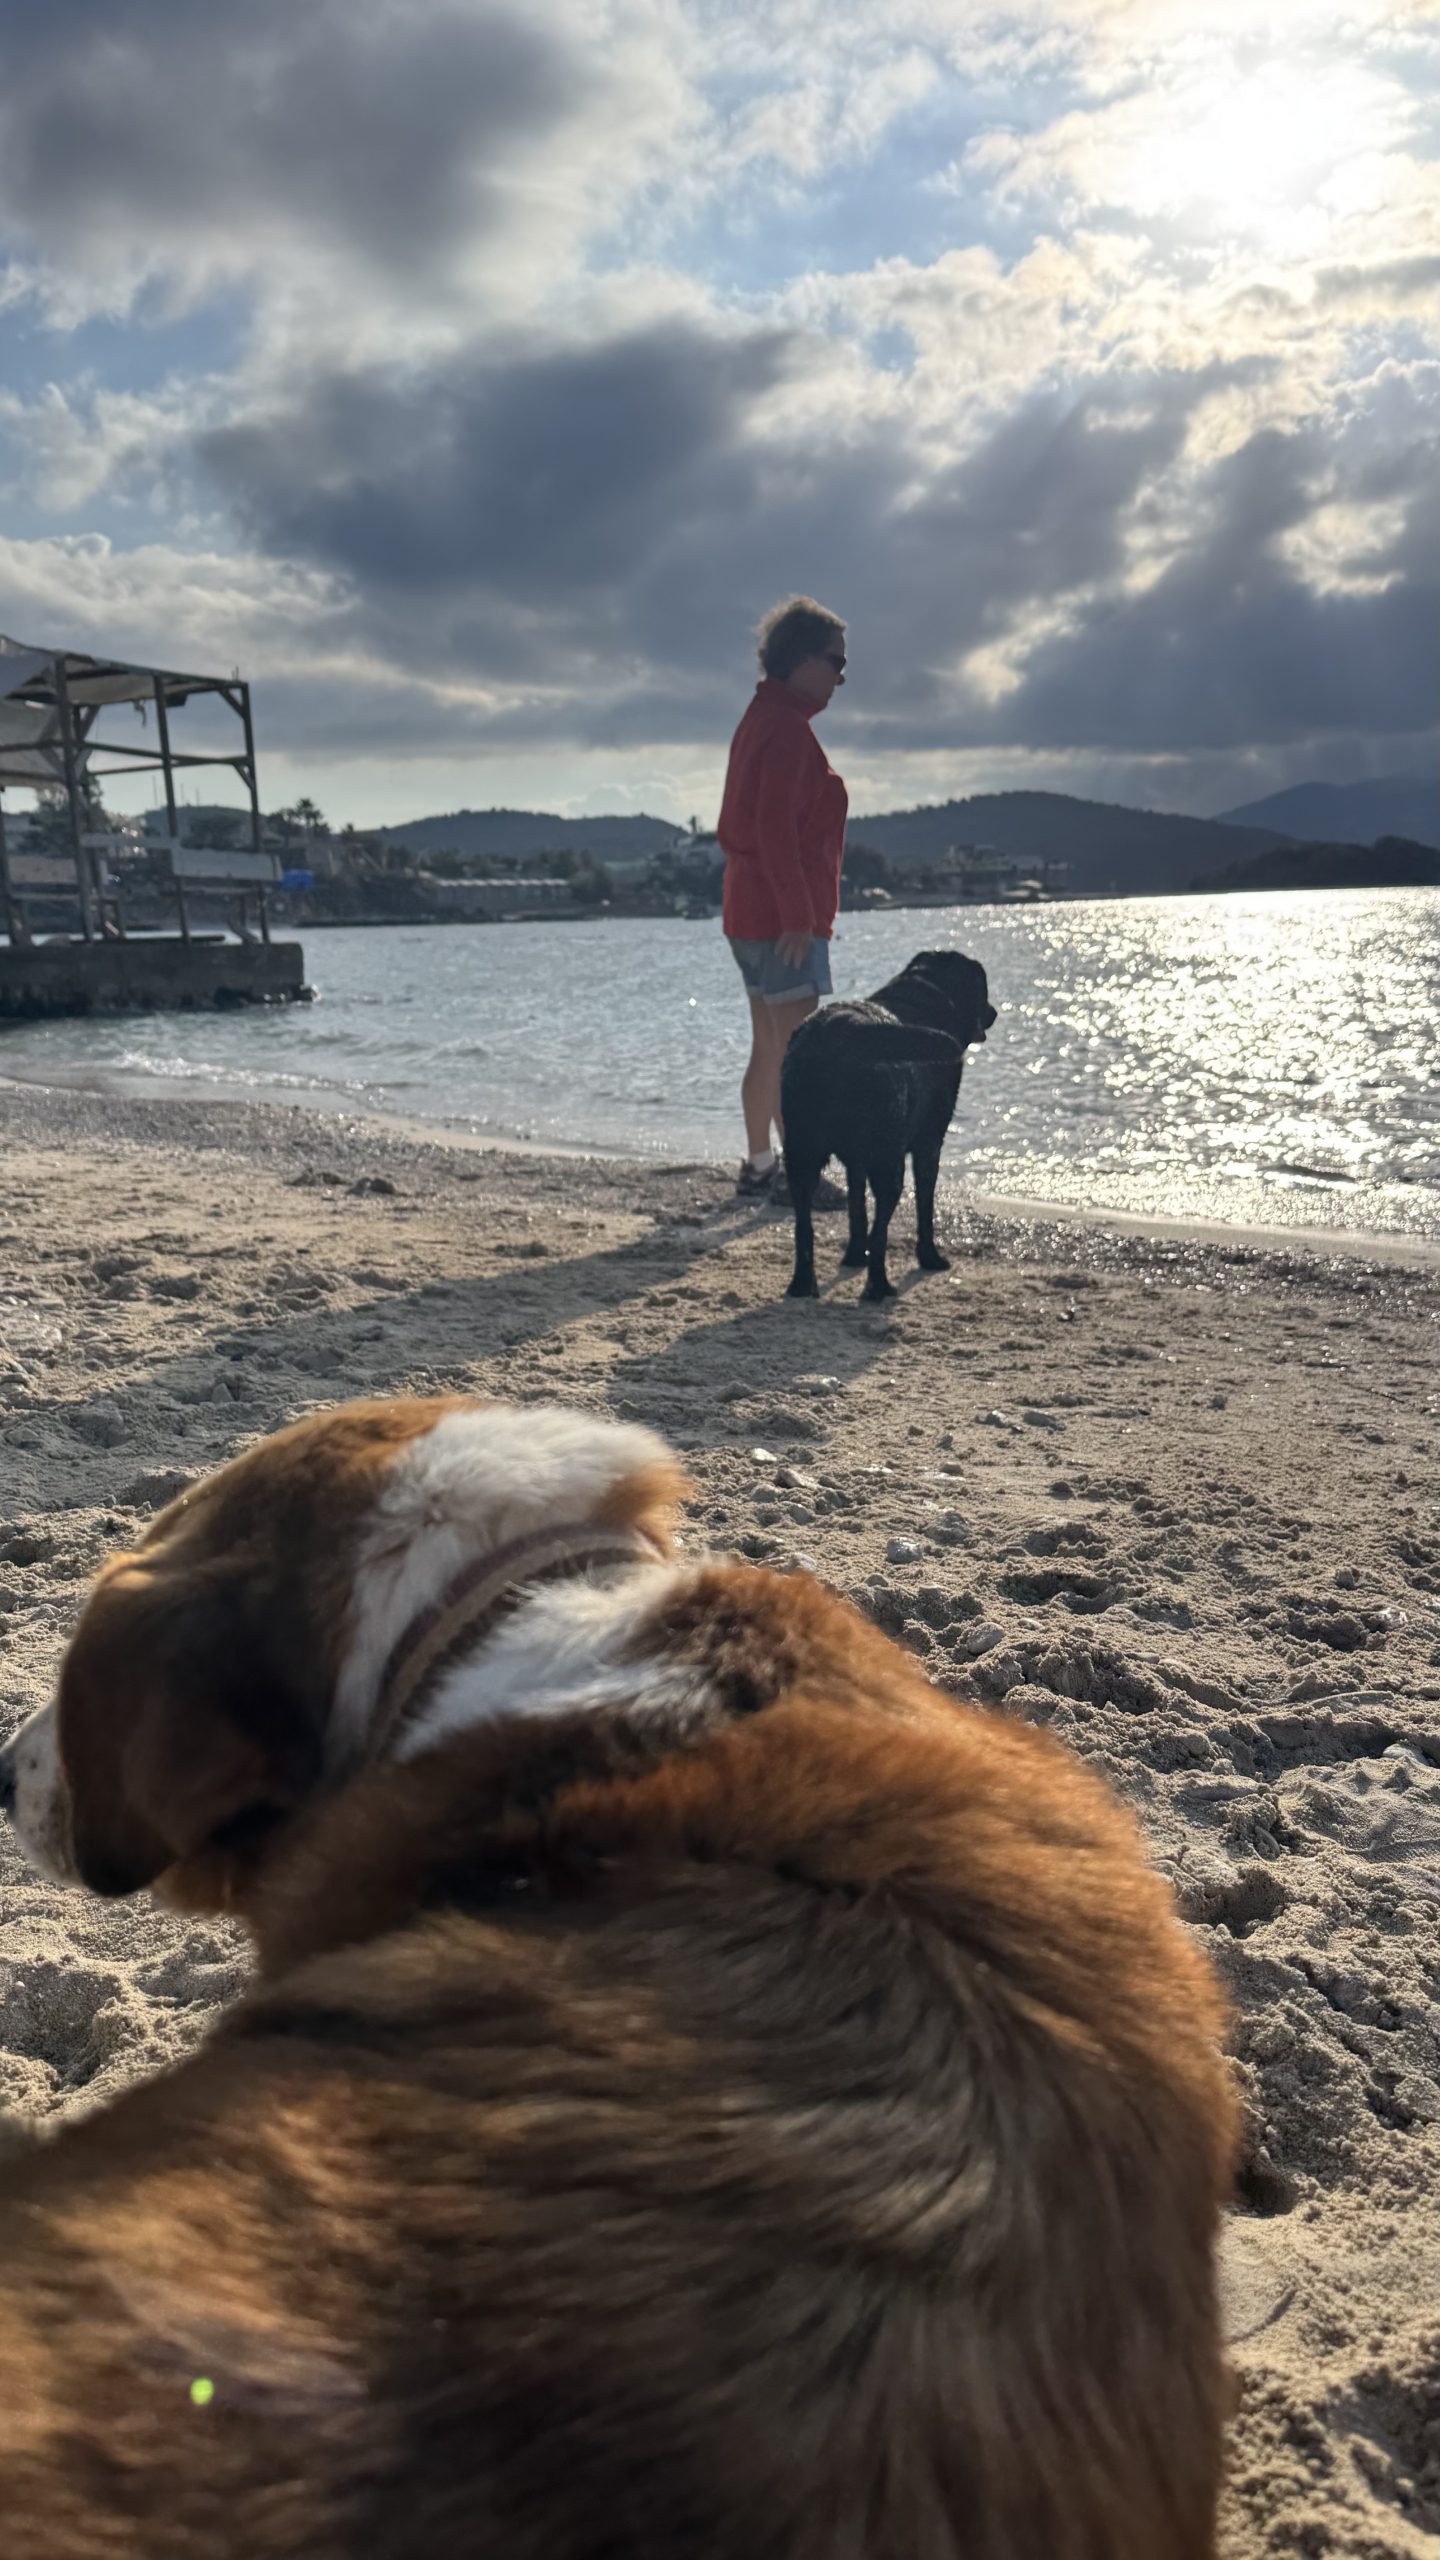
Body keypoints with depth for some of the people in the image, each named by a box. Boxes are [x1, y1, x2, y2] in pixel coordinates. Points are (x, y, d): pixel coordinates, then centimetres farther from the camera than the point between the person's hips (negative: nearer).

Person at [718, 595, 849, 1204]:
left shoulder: (760, 720, 19)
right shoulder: (787, 726, -13)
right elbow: (775, 828, -23)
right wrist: (797, 916, -23)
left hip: (749, 914, 10)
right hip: (784, 917, -10)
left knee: (768, 1049, 13)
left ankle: (759, 1166, 19)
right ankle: (795, 1172, -7)